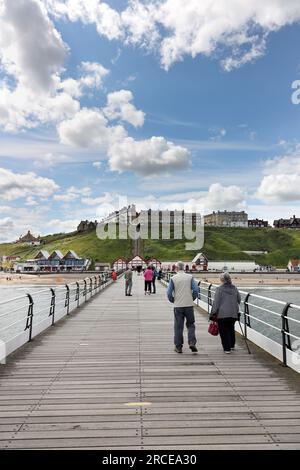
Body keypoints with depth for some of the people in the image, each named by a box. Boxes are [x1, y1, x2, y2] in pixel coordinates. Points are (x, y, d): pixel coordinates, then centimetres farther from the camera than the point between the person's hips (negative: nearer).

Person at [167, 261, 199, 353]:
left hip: (178, 305, 0)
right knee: (190, 324, 14)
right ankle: (192, 342, -1)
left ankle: (178, 347, 14)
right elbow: (195, 290, -5)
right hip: (189, 305, 1)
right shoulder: (190, 277, 1)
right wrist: (192, 299, 10)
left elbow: (169, 293, -4)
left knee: (178, 326, 8)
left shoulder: (173, 278, -2)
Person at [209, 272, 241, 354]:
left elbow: (216, 302, -11)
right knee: (231, 329, 22)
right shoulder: (234, 288, 4)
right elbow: (239, 300, 14)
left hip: (222, 314, -5)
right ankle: (232, 345, 34)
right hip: (233, 313, 5)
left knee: (224, 331, 5)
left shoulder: (219, 289, -12)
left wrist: (213, 313, -3)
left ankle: (227, 348, 5)